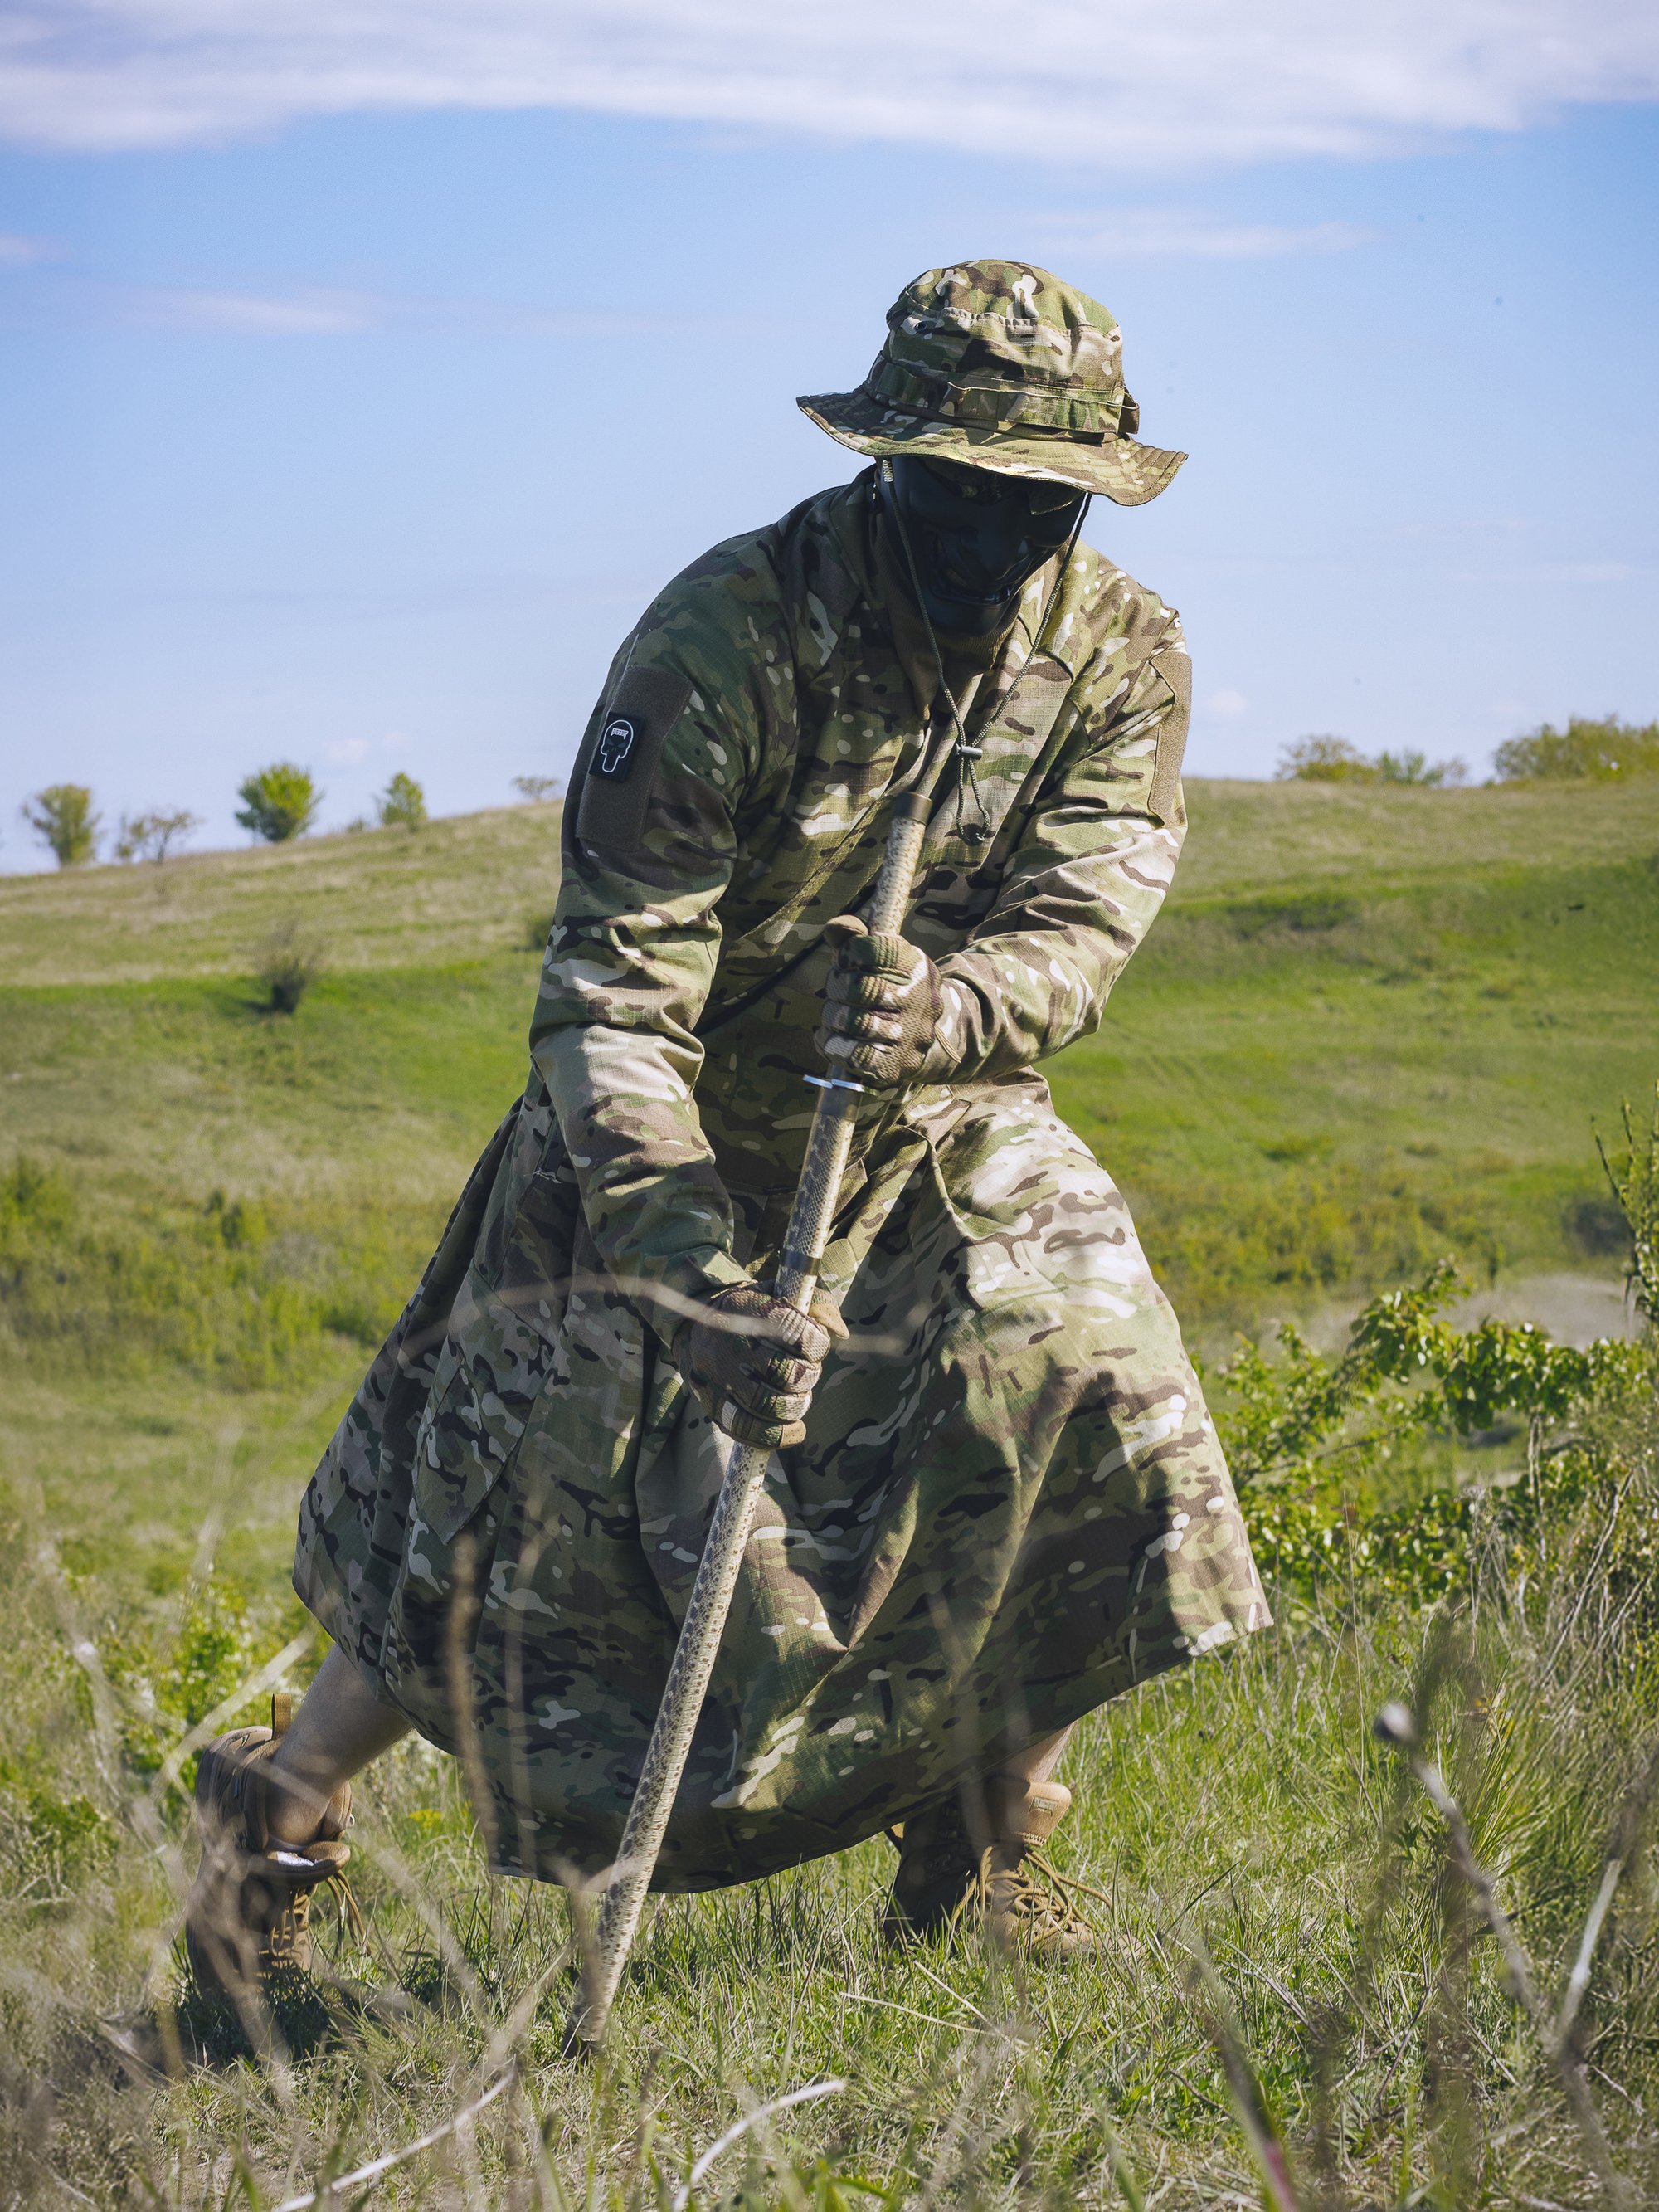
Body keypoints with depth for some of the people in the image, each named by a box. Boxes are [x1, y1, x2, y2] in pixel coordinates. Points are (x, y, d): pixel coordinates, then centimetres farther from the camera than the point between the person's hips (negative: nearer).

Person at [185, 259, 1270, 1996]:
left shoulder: (1120, 656, -13)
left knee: (1087, 1395, -13)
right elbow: (611, 985, -29)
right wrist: (683, 1258, -41)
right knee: (519, 1500, -5)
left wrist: (942, 1010, -46)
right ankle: (277, 1810, 20)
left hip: (934, 1127, 4)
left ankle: (987, 1860, 5)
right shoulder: (724, 638, -27)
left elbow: (1084, 925, -22)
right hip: (677, 1131, -4)